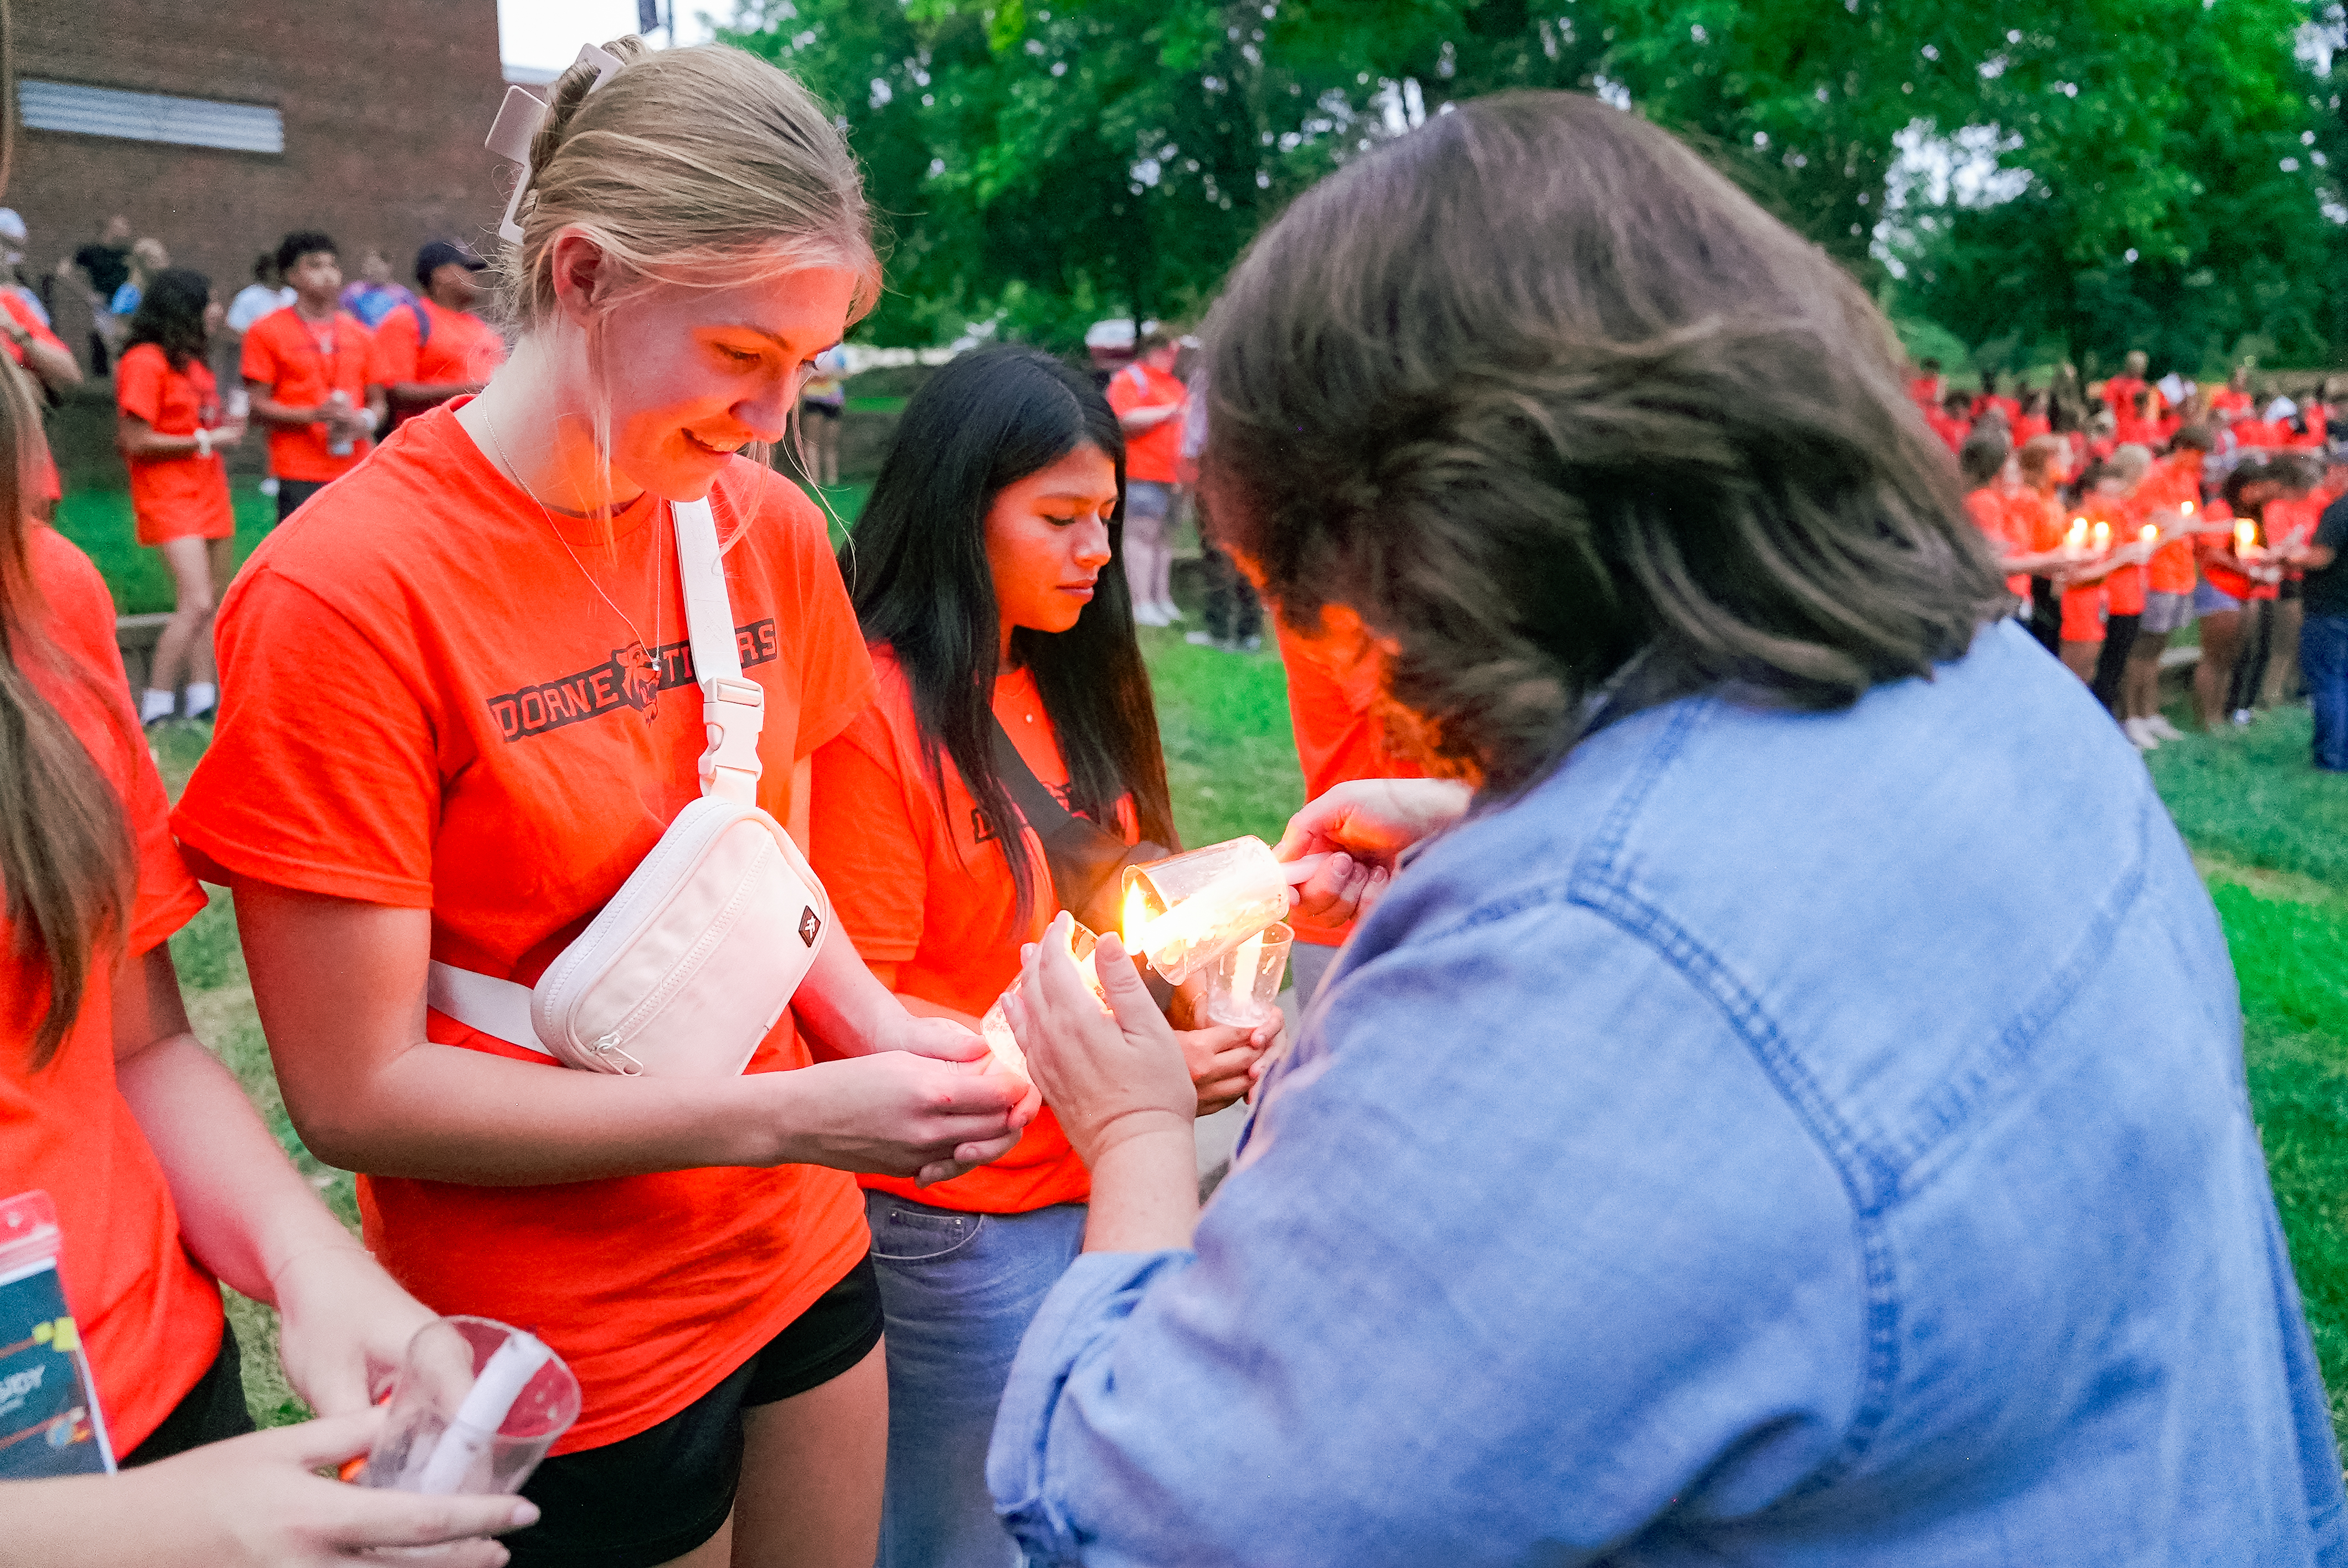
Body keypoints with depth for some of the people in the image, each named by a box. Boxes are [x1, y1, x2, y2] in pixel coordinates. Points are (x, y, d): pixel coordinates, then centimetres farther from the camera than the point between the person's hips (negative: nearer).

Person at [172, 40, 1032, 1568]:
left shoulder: (770, 531, -3)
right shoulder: (343, 591, -20)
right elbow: (358, 1092, -18)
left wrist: (878, 1027, -10)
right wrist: (793, 1116, -23)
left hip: (802, 1261, 6)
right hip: (558, 1362, -5)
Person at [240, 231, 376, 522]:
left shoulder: (359, 335, 15)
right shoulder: (266, 332, 2)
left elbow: (378, 402, 19)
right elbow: (257, 406, -1)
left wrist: (366, 421, -5)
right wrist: (313, 415, -16)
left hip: (355, 473, 4)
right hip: (299, 475, -4)